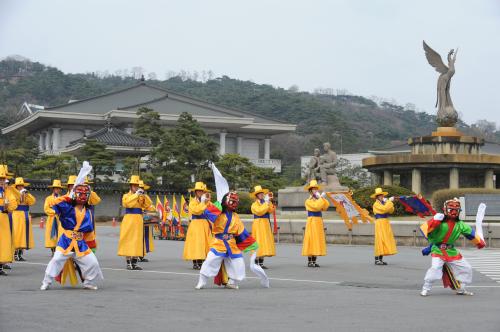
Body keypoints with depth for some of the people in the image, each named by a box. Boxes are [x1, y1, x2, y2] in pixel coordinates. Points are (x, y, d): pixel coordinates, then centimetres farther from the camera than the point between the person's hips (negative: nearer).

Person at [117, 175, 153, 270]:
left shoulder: (141, 197, 13)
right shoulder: (126, 196, 1)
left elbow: (148, 205, 2)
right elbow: (127, 203, -20)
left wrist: (144, 195, -8)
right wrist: (136, 194, -19)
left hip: (139, 220, 5)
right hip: (129, 220, -4)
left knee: (137, 241, 5)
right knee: (128, 241, -5)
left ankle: (134, 263, 11)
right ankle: (128, 263, -2)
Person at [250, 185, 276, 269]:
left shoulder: (265, 202, 13)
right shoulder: (254, 204, -3)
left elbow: (271, 210, -3)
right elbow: (259, 211, -21)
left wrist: (270, 201, -9)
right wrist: (266, 203, -16)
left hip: (266, 224, 7)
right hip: (258, 224, -7)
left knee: (265, 242, 5)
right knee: (258, 243, -9)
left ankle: (261, 263, 9)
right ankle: (256, 263, -9)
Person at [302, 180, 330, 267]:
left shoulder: (318, 200, 16)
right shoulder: (308, 201, -5)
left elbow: (325, 206, 2)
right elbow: (316, 206, -22)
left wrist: (323, 198, -2)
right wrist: (321, 198, -16)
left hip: (319, 222, 7)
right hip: (312, 221, -7)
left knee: (317, 240, 6)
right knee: (311, 240, -8)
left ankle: (314, 261, 11)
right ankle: (309, 261, -6)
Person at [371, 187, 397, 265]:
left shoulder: (383, 203, 16)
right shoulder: (376, 204, -8)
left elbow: (391, 211, 11)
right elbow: (384, 209, -23)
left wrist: (389, 203, -1)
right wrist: (389, 201, -15)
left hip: (386, 223, 8)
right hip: (380, 223, -8)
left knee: (385, 240, 7)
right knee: (380, 240, -10)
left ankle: (381, 259, 11)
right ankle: (377, 259, -9)